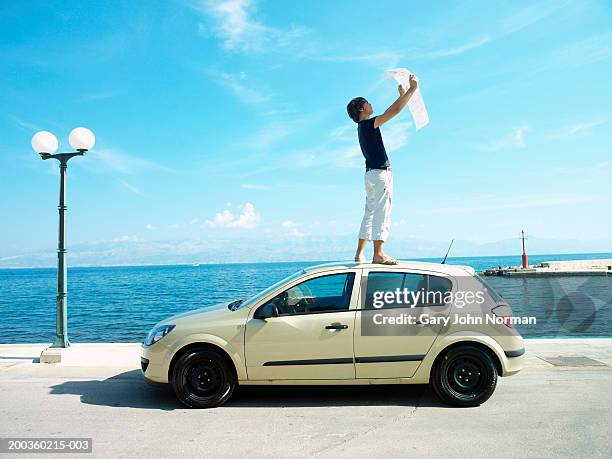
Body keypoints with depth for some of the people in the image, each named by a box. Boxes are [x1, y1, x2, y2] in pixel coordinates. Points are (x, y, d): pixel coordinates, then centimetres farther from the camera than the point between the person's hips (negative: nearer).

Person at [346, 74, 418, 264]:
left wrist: (401, 94, 32)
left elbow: (388, 113, 30)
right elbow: (395, 110, -14)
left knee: (370, 213, 11)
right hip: (380, 172, -10)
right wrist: (412, 89, -5)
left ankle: (360, 253, 10)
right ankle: (378, 254, -12)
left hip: (371, 173, 10)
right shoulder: (368, 124, -9)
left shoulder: (364, 127, 19)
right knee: (381, 213, -11)